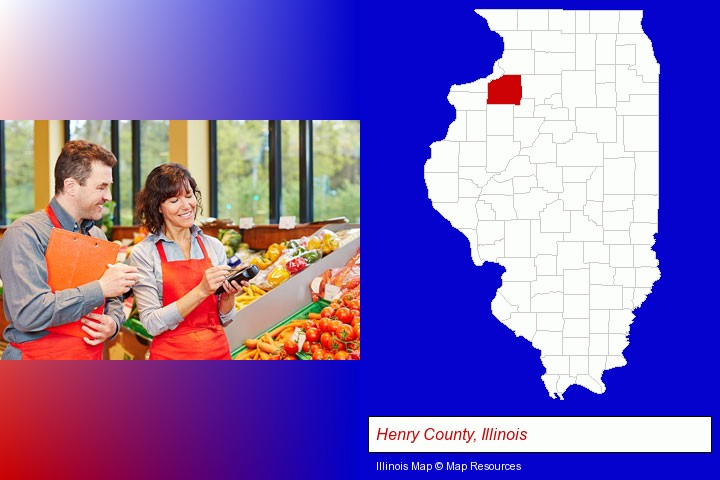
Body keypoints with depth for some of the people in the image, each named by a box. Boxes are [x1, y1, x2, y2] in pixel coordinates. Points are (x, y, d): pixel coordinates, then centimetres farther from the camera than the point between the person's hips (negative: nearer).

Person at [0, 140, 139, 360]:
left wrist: (113, 323, -6)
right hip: (38, 356, -6)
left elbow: (113, 299, 16)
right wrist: (100, 288, -23)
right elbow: (28, 314, -26)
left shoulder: (98, 236, 7)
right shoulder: (25, 234, -15)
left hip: (92, 355, 7)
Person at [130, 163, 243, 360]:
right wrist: (201, 291, -23)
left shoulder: (214, 246, 3)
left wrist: (229, 295, -13)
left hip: (218, 351, 4)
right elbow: (152, 324, -15)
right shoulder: (144, 253, -8)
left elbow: (224, 319, 7)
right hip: (171, 353, -3)